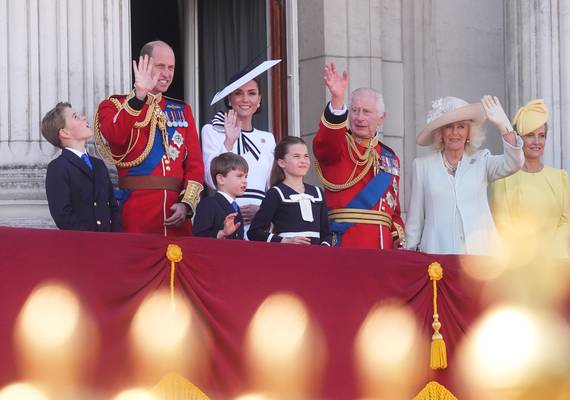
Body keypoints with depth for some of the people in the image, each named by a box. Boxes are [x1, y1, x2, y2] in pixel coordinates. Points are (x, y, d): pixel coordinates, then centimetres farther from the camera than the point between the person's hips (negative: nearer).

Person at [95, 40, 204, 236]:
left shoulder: (182, 111, 17)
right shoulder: (115, 105, 4)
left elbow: (195, 163, 10)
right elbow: (113, 137, -19)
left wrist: (187, 204, -6)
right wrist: (139, 95, -27)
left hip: (176, 215, 4)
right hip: (135, 213, -4)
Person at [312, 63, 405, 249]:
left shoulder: (390, 158, 21)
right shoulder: (336, 146, 3)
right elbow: (325, 142, -24)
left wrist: (399, 238, 7)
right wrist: (337, 100, -39)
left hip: (383, 245, 5)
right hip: (344, 244, -5)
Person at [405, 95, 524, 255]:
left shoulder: (481, 161, 10)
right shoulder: (422, 166, 10)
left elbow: (513, 164, -9)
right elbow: (415, 218, 14)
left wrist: (503, 126, -21)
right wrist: (410, 250, 12)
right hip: (437, 252, 0)